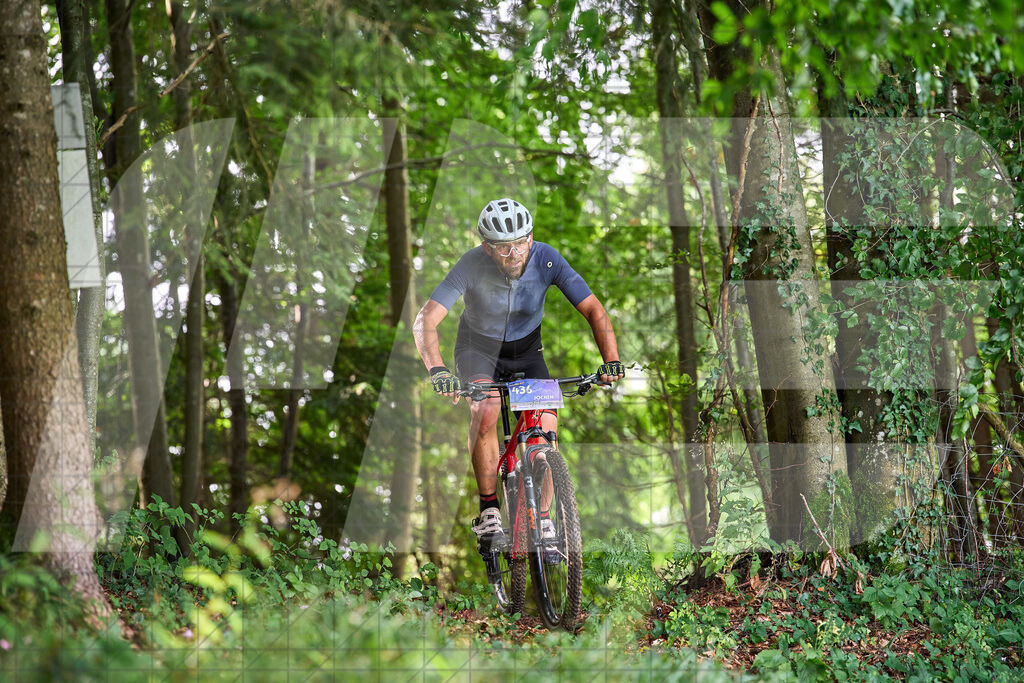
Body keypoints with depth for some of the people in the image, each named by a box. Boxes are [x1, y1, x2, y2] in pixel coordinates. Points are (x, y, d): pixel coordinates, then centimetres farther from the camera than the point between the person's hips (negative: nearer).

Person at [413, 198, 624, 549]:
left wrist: (611, 361, -41)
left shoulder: (546, 259, -27)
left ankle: (541, 518, 4)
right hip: (479, 346, -2)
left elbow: (594, 311, -25)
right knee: (485, 411, -30)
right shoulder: (472, 265, -31)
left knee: (546, 426, -15)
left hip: (526, 349, 2)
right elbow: (425, 321, -35)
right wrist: (437, 370, -53)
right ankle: (489, 510, -17)